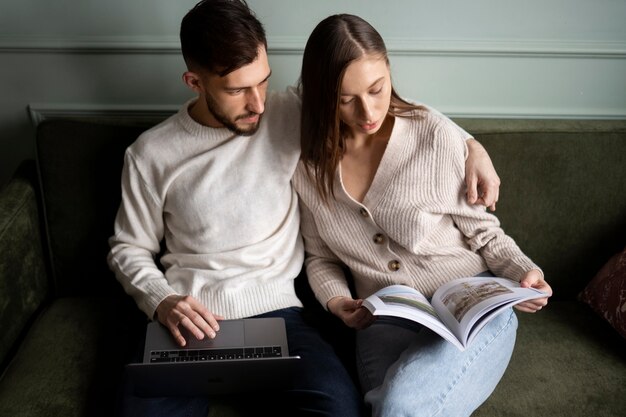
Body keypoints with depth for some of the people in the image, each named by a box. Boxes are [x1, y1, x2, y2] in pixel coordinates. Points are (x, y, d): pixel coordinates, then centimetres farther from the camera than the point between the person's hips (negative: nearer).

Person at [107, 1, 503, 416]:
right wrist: (162, 301, -9)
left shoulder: (289, 116, 3)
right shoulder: (151, 153, 2)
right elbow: (129, 249, 11)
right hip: (188, 320, 1)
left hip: (273, 309, 0)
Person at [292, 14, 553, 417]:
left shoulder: (436, 136, -9)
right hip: (384, 323, 2)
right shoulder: (310, 167, 1)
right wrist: (337, 301, -6)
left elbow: (480, 229, 2)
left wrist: (523, 270, -14)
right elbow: (321, 258, 13)